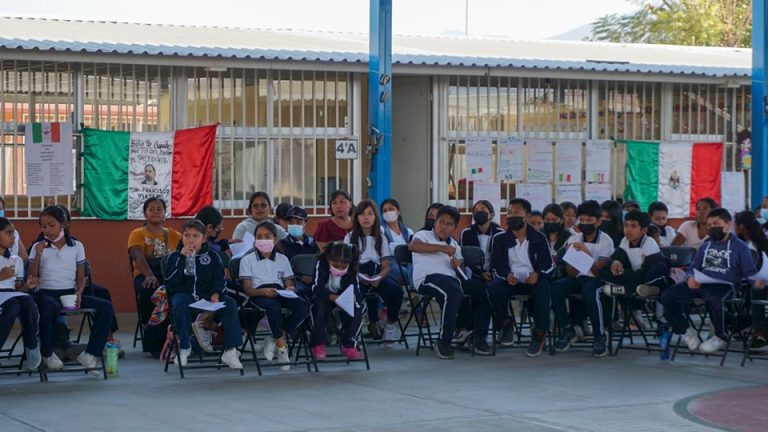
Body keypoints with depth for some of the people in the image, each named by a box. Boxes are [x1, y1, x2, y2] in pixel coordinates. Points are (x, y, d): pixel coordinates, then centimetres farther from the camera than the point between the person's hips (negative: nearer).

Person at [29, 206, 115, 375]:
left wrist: (79, 292, -8)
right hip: (47, 293, -3)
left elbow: (81, 277, 13)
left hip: (70, 293, 3)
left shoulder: (77, 246, 11)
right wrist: (38, 255, -10)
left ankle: (90, 354, -17)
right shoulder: (38, 247, 9)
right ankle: (47, 354, -17)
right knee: (50, 307, -41)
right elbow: (31, 279, 2)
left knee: (106, 307, -20)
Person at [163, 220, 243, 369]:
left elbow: (219, 279, 7)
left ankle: (230, 351, -24)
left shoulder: (212, 257, 16)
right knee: (180, 306, -37)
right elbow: (171, 280, -4)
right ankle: (184, 347, -15)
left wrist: (215, 294, -14)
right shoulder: (175, 257, 13)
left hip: (206, 295, 2)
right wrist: (182, 257, -10)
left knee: (230, 304, -25)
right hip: (183, 294, -2)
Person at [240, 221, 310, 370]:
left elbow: (289, 283, 18)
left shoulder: (282, 259, 23)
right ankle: (281, 346, -23)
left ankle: (276, 338, -17)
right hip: (258, 294, -4)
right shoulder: (247, 260, 12)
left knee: (303, 306, -28)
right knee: (273, 306, -40)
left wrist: (290, 289, -9)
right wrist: (263, 291, -20)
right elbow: (247, 289, 1)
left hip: (279, 293, 4)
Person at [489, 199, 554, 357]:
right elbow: (498, 266, 3)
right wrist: (507, 275, -21)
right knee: (494, 288, -31)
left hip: (532, 279, -1)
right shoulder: (500, 238, 7)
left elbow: (549, 265, 1)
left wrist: (538, 274, -22)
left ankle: (540, 334, -21)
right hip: (510, 280, 1)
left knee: (542, 287, -35)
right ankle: (506, 324, -3)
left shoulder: (539, 238, 5)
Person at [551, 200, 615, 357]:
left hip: (597, 280, -4)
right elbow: (571, 273, 0)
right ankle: (567, 330, -11)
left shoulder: (606, 241, -5)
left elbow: (599, 272, -13)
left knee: (589, 291, -39)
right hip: (578, 278, 4)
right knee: (555, 287, -27)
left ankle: (599, 337, -24)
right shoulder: (574, 240, 6)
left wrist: (587, 252, -24)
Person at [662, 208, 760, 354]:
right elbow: (693, 267, 26)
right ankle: (685, 330, 3)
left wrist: (756, 282, -16)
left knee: (713, 300, -41)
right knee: (668, 295, -16)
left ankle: (721, 337, -14)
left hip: (724, 285, -5)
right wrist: (690, 278, 1)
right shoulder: (705, 246, 26)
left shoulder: (739, 247, 11)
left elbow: (749, 273, 8)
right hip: (699, 284, 5)